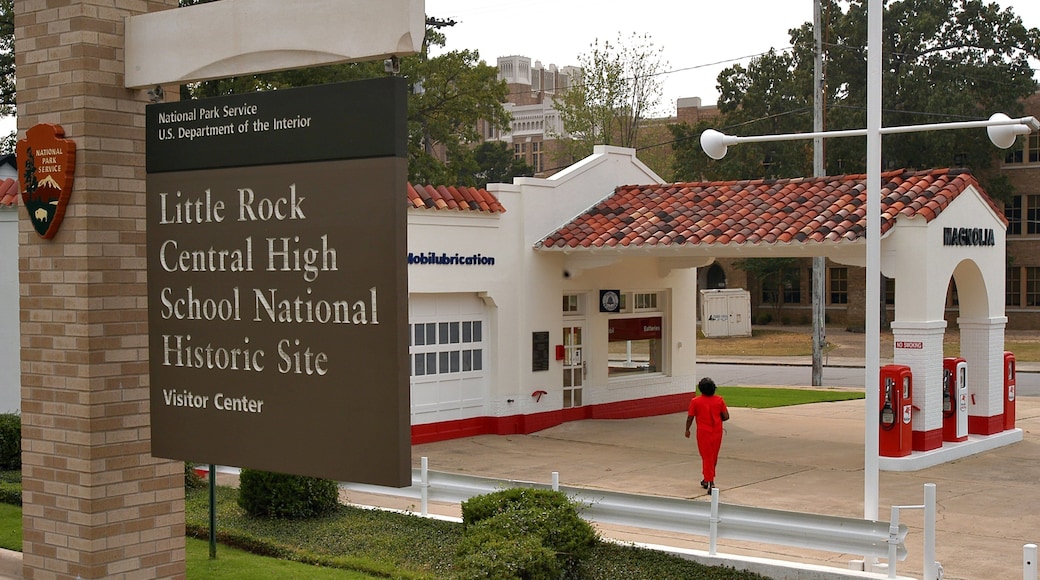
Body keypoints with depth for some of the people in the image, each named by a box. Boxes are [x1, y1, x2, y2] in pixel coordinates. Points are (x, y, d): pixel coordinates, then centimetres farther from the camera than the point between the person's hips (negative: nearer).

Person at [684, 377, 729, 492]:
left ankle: (710, 482, -5)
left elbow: (690, 417, -3)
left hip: (703, 433, -3)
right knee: (713, 457, 18)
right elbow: (726, 416, -2)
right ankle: (707, 480, 31)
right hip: (717, 433, 3)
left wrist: (687, 429, 13)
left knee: (707, 457, 3)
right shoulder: (719, 400, -4)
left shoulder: (695, 401, -9)